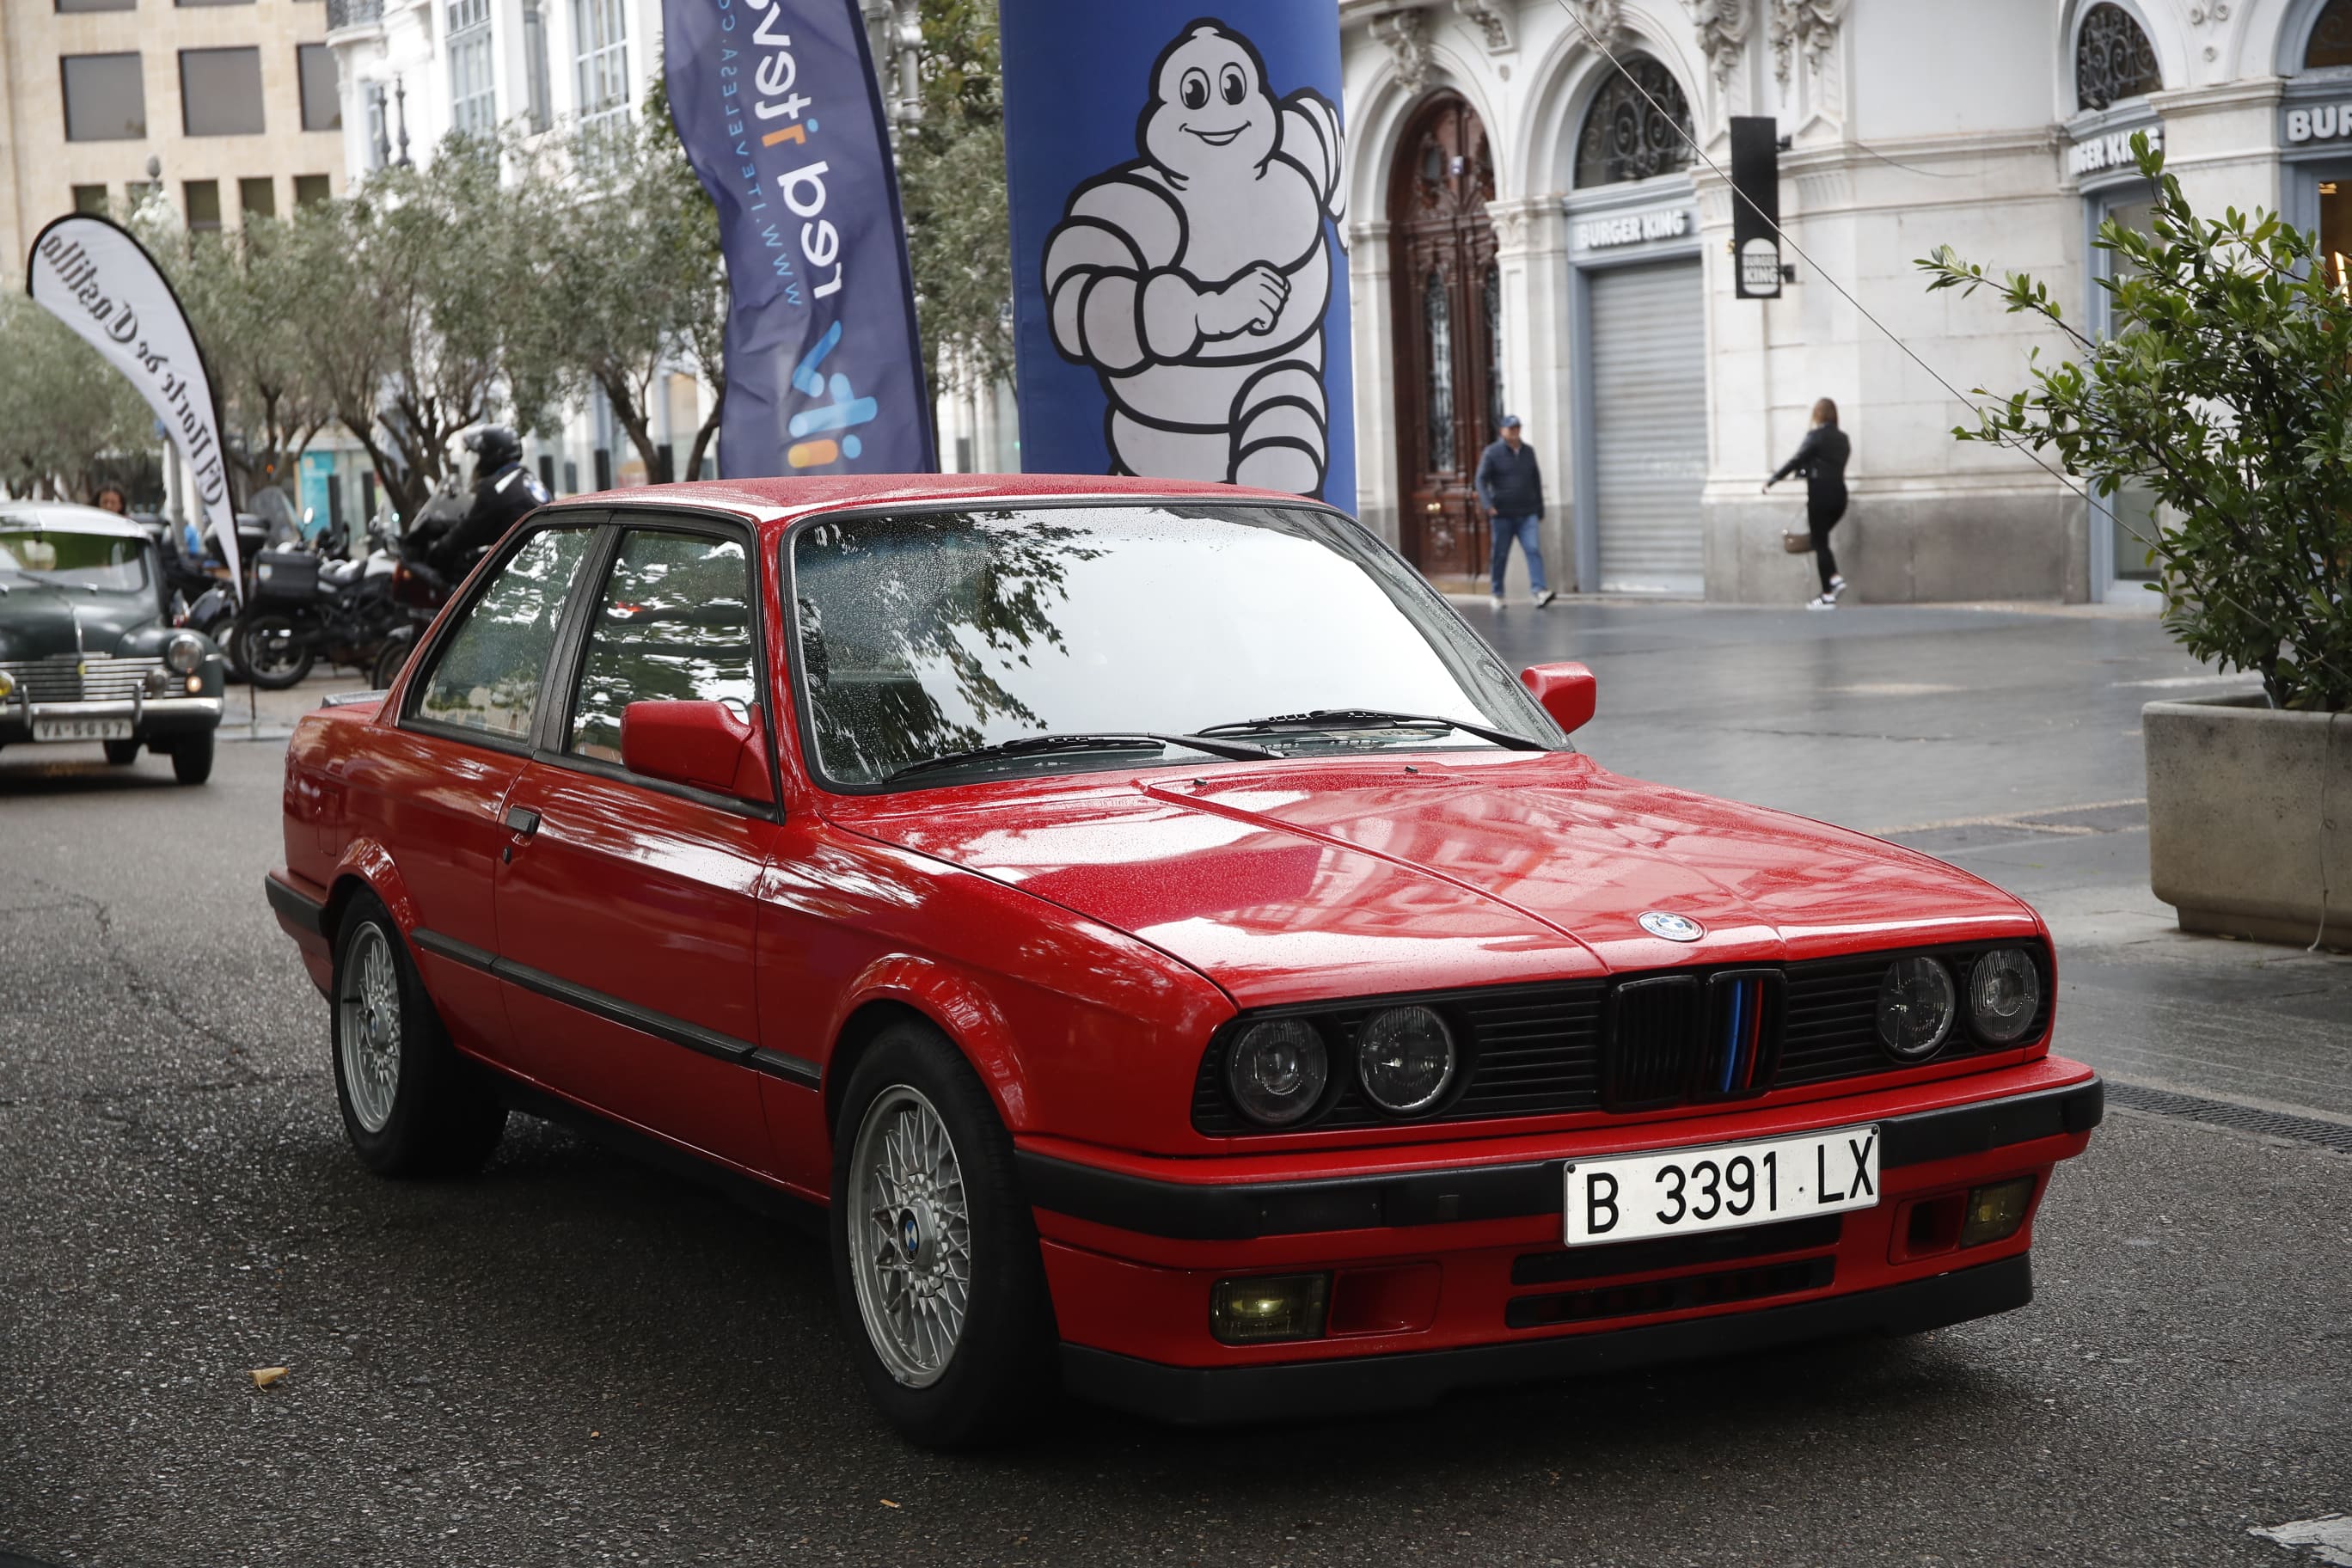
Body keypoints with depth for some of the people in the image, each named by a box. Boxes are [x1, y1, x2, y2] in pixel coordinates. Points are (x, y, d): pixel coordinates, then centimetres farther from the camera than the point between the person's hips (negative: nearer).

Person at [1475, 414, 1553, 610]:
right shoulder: (1492, 453, -1)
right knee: (1500, 555, 4)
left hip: (1527, 514, 2)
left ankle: (1539, 592, -22)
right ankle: (1497, 595, 17)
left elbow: (1536, 481, 19)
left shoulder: (1528, 452, 12)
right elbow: (1481, 481, -7)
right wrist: (1488, 505, -23)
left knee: (1534, 550, -13)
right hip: (1503, 515, -2)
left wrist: (1540, 509, 18)